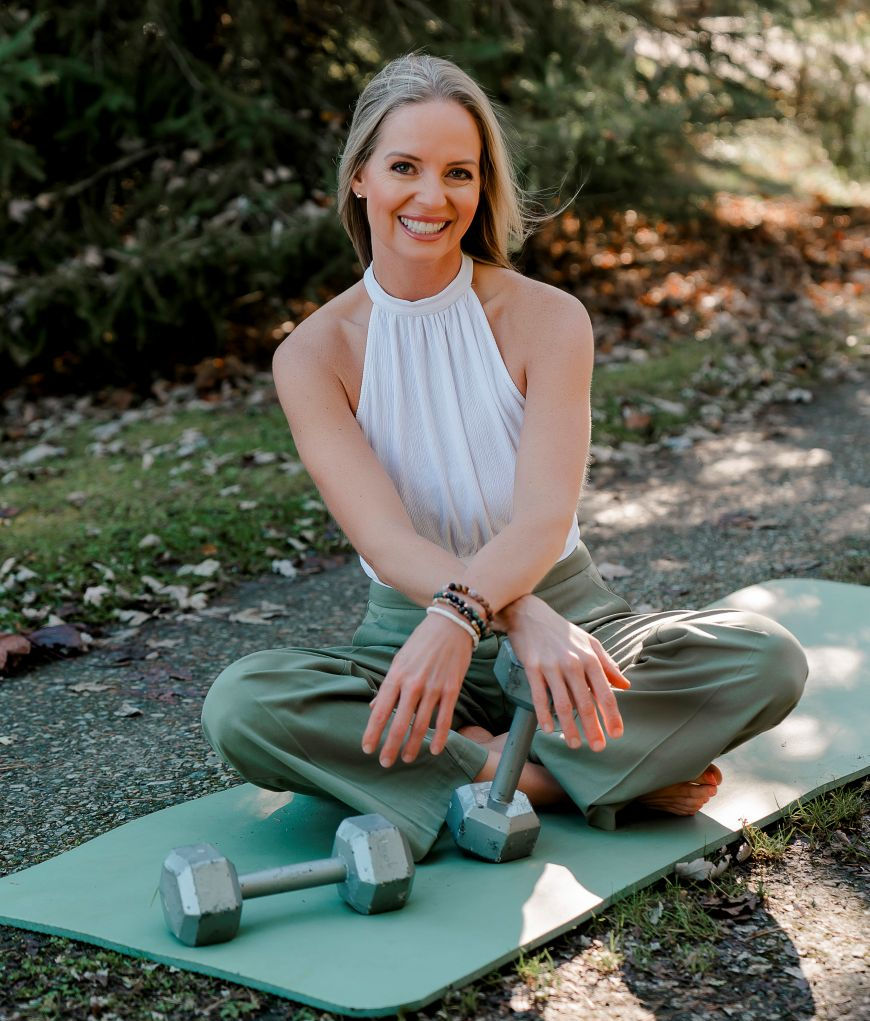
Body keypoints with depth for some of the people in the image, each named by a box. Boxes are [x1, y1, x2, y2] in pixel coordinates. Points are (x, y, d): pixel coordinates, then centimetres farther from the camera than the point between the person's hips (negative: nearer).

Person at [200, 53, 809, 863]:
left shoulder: (547, 319, -8)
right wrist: (525, 617, -40)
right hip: (405, 630, 1)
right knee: (238, 706, -31)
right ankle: (588, 777, -25)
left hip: (567, 610, 0)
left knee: (768, 659, -25)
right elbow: (385, 538, -21)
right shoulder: (313, 355, -7)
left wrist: (460, 617, -44)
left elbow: (545, 518, -22)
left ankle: (478, 765, -23)